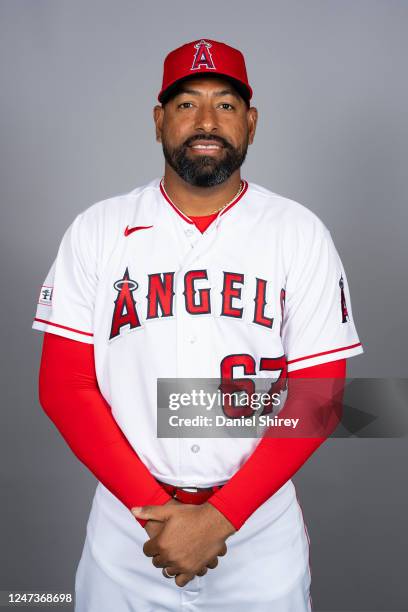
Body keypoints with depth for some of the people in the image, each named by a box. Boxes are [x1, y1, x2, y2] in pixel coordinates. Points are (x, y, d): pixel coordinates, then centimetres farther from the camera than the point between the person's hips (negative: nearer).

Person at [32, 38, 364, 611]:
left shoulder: (302, 234, -4)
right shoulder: (96, 231, -3)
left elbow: (318, 396, -7)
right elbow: (63, 386, -5)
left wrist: (219, 517, -15)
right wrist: (154, 510, -12)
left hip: (261, 527, 0)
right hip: (126, 528, 1)